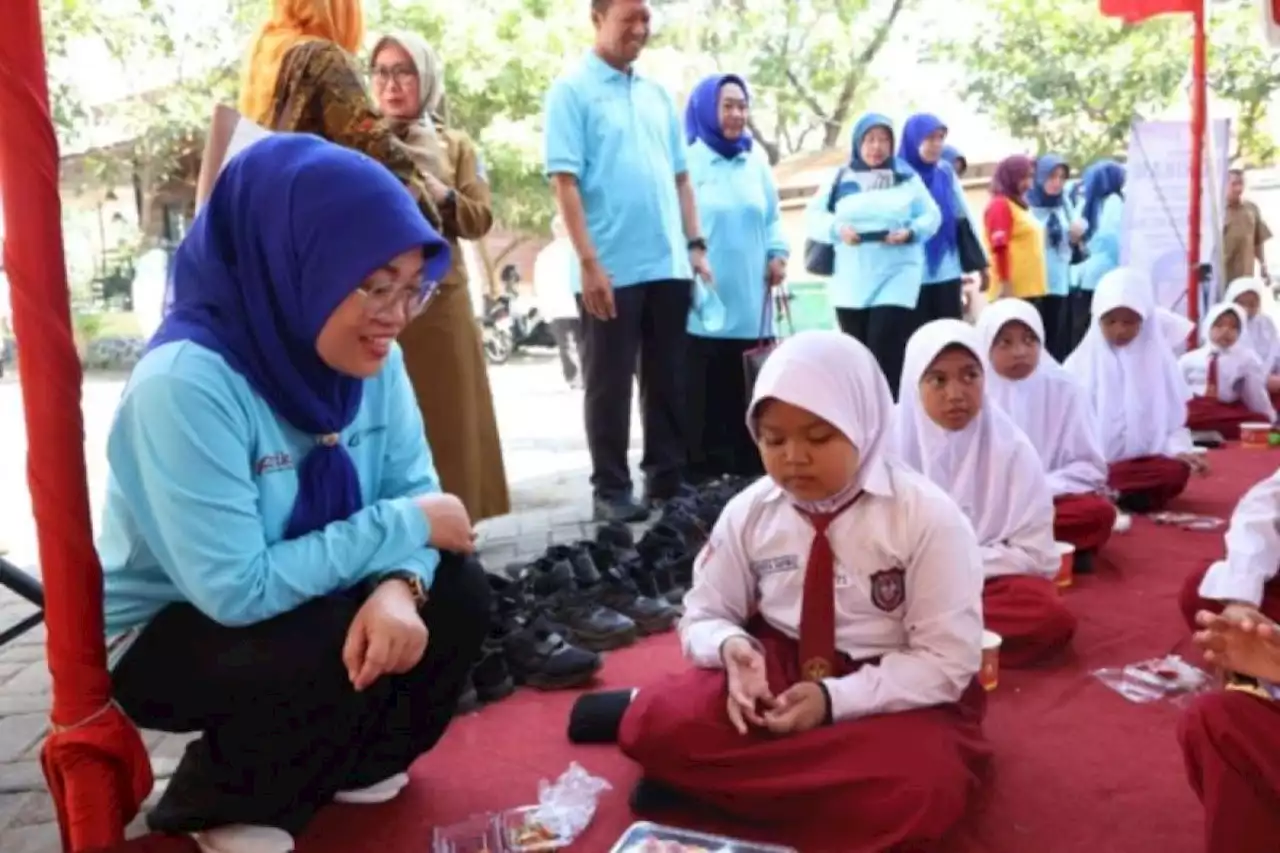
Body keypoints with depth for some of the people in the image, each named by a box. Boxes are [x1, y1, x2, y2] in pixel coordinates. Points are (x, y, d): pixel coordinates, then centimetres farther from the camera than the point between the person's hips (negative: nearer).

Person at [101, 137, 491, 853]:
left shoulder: (369, 356, -12)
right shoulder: (186, 383, -33)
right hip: (164, 635, -6)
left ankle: (348, 761, 15)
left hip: (303, 602, 6)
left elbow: (414, 490, -9)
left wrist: (400, 585, -31)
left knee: (457, 592, -12)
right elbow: (238, 590, -34)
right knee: (344, 651, -29)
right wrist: (403, 527, -27)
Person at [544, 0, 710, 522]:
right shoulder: (572, 90, -2)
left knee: (669, 382, 10)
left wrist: (695, 244, 9)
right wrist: (589, 263, -16)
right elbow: (565, 181, -9)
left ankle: (667, 479, 22)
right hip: (611, 268, -5)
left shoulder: (658, 95, 15)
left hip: (668, 265, 6)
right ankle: (611, 490, 13)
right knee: (610, 386, 3)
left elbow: (681, 177, 17)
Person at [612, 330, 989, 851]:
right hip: (778, 672, 1)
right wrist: (732, 647, -21)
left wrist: (835, 699, -26)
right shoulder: (748, 513, -4)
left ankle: (716, 776, -19)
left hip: (894, 695, 0)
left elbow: (948, 659, -14)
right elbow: (705, 614, 4)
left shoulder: (928, 517, -15)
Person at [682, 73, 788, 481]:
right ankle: (701, 470, 7)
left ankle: (749, 464, 17)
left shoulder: (756, 162, 15)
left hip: (749, 298, 5)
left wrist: (777, 254, 4)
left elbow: (772, 217, 20)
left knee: (747, 388, 8)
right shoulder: (688, 160, -2)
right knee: (704, 388, -1)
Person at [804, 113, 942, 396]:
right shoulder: (840, 178, 11)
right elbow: (812, 218, 5)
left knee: (886, 350, -14)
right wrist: (837, 228, -14)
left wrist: (910, 232, -13)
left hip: (897, 277, -2)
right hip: (851, 282, 2)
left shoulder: (907, 177, 9)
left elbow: (932, 216, 7)